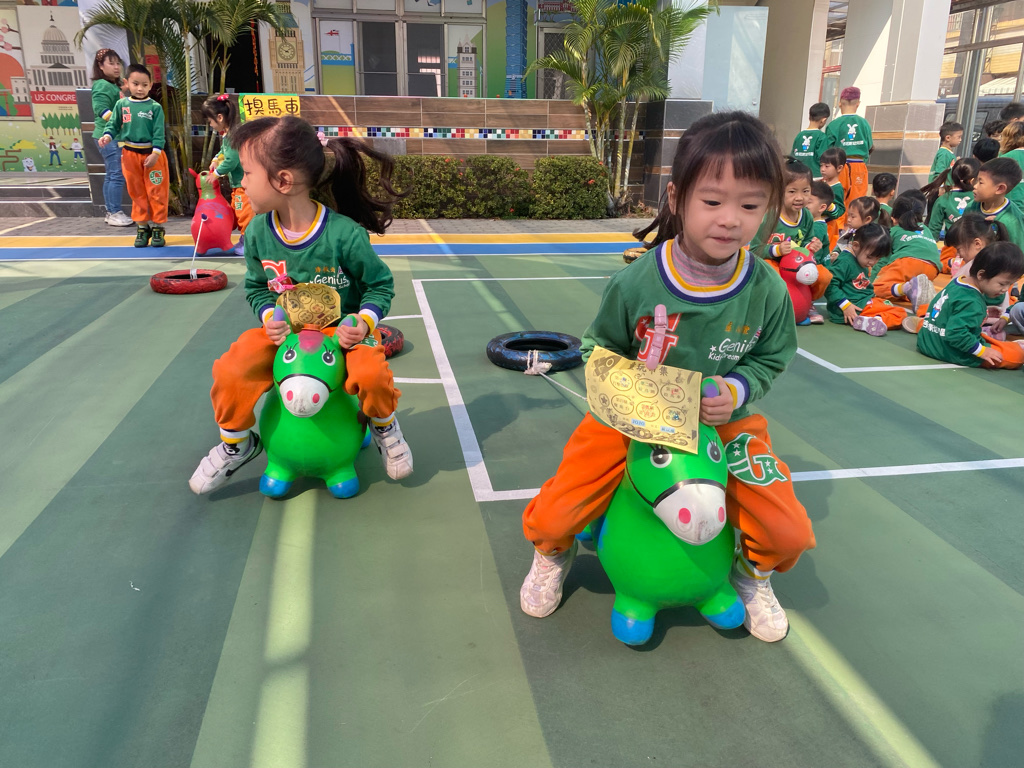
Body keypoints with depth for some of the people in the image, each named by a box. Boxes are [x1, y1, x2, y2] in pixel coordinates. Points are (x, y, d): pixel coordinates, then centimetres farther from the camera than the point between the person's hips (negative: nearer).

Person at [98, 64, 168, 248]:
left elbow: (159, 132, -9)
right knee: (137, 193, 10)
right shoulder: (121, 105, 2)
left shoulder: (155, 107, -6)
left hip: (152, 154, -3)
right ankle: (142, 227, 20)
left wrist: (155, 153, -17)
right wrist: (107, 136, -12)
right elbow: (113, 124, 7)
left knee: (156, 193, 1)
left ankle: (158, 228, 11)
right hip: (130, 154, 3)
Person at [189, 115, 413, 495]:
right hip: (285, 332, 4)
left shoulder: (345, 235, -23)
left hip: (342, 330, -3)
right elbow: (257, 288, 7)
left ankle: (384, 427, 6)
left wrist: (363, 322, -24)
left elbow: (381, 283, -9)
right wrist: (270, 317, -14)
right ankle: (236, 443, 13)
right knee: (230, 371, -18)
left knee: (371, 374, -32)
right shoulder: (258, 232, -8)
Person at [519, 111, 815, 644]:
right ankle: (554, 555, 31)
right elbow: (599, 350, -3)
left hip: (725, 422, 2)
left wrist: (736, 391, -17)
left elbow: (771, 358, 3)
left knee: (788, 535, -9)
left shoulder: (768, 291, -16)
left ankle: (752, 571, 31)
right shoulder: (635, 283, -21)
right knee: (553, 518, -10)